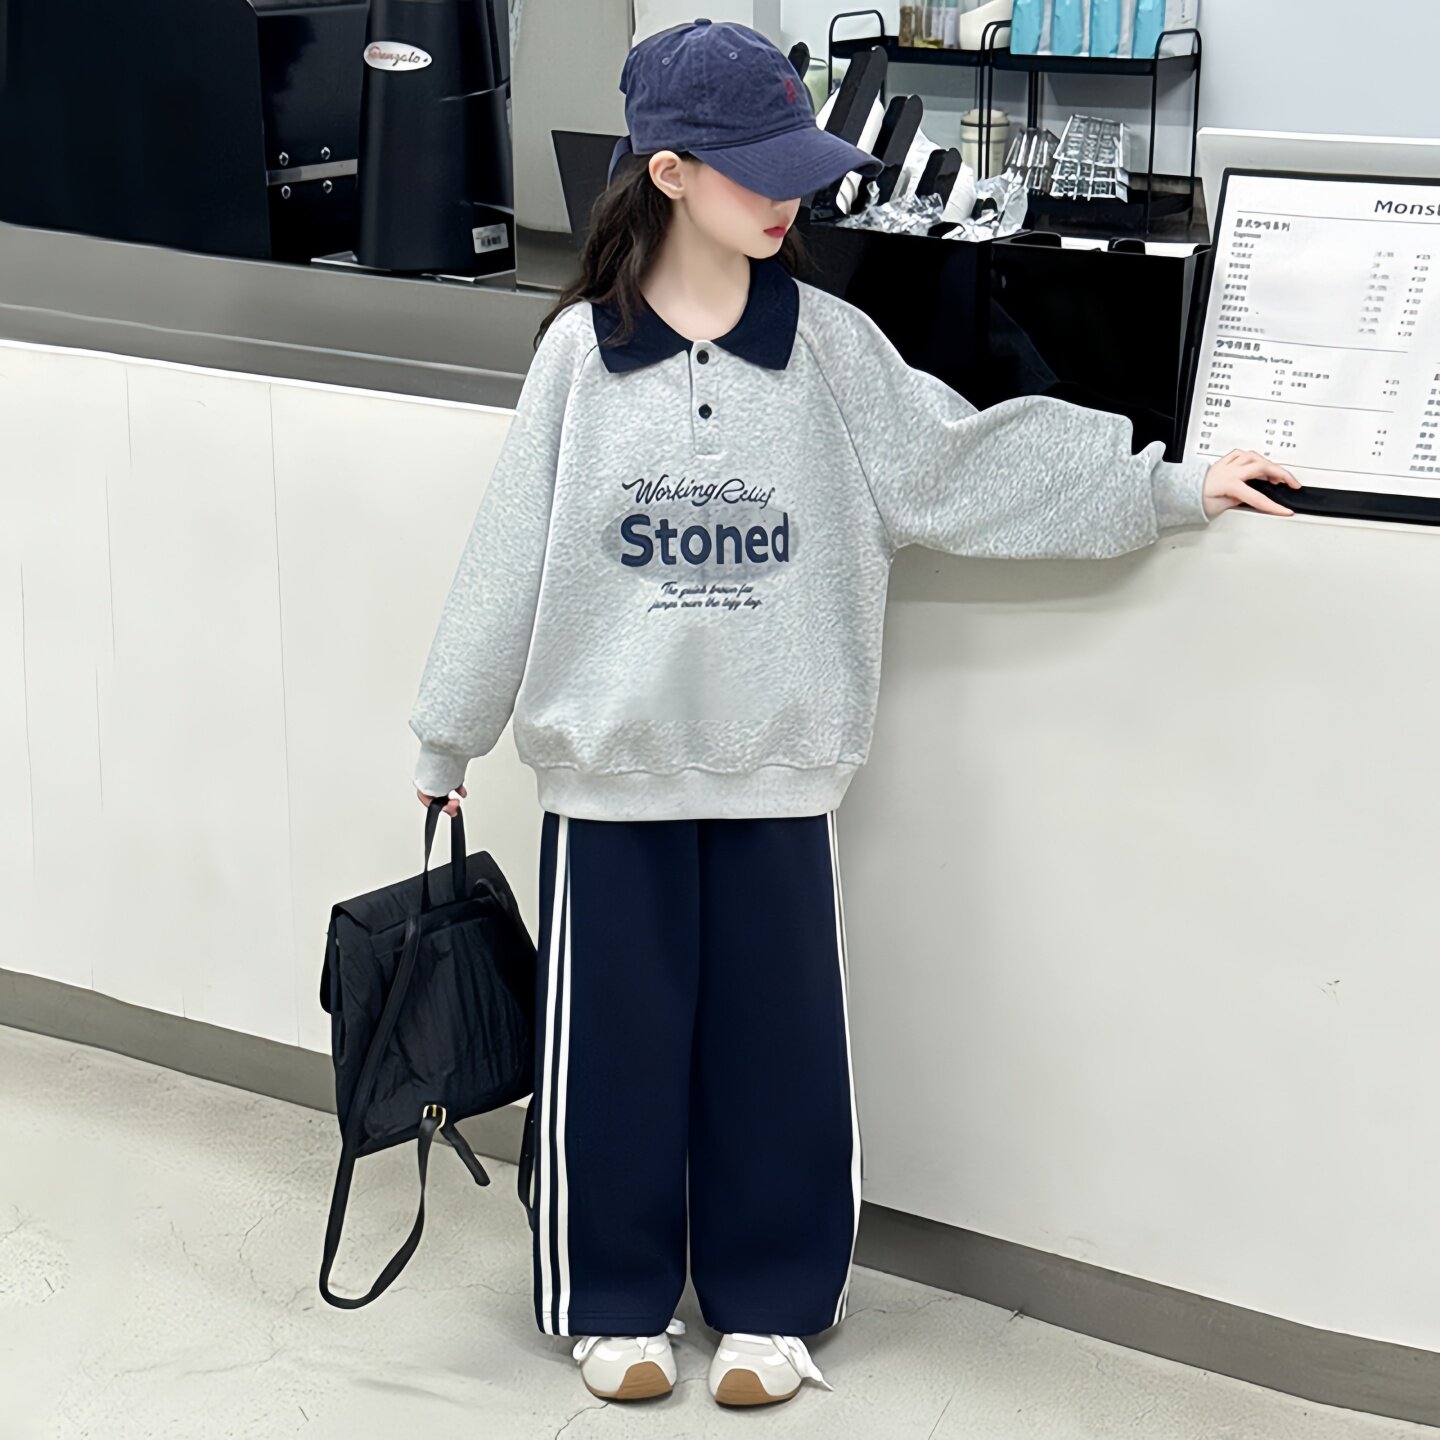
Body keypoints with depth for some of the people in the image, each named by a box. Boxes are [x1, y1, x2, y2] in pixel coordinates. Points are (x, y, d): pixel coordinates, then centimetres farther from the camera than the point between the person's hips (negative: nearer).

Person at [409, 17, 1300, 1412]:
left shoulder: (828, 343, -1)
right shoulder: (583, 350, -4)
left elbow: (967, 461, -1)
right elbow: (512, 550, 0)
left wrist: (1172, 487, -3)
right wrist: (445, 735, 5)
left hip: (776, 774, 1)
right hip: (609, 770, -1)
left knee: (777, 1052, 10)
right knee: (612, 1049, 9)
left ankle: (767, 1304, 29)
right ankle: (615, 1304, 29)